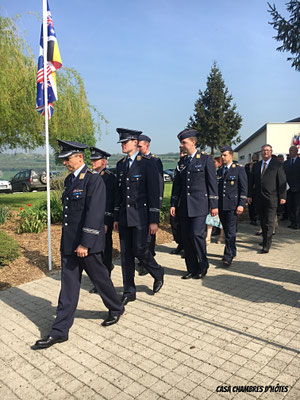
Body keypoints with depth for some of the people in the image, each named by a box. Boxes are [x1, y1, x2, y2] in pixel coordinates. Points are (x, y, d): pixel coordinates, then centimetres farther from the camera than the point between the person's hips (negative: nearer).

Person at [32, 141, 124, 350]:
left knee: (100, 278, 11)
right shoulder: (70, 179, 12)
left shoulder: (94, 180, -15)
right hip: (69, 243, 8)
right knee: (68, 286, 11)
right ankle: (60, 331, 19)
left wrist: (85, 243, -23)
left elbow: (94, 213, -21)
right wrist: (69, 241, 19)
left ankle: (116, 309, 36)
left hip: (87, 243, -8)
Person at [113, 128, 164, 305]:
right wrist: (116, 217, 13)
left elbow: (154, 193, -9)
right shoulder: (121, 164, 13)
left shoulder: (147, 164, -6)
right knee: (126, 254, 7)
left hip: (141, 215, -6)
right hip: (124, 215, 6)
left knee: (140, 249, -6)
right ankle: (129, 292, 19)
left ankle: (158, 273, 25)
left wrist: (154, 220, -13)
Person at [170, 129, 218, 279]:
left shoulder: (206, 159, -1)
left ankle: (203, 266, 11)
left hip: (199, 204, -5)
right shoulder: (181, 161, 14)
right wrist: (173, 204, 9)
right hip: (184, 205, 5)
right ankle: (192, 269, 18)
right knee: (186, 237, 6)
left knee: (197, 234, -11)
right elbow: (177, 184, 15)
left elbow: (212, 183, -3)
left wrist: (214, 205, -7)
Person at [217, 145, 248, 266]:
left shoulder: (239, 169, -1)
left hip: (232, 205, -5)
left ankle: (228, 257, -4)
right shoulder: (219, 171, 15)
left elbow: (244, 188, -5)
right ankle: (232, 252, 27)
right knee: (226, 230, 12)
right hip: (221, 205, 6)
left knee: (231, 231, -7)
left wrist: (241, 204, -12)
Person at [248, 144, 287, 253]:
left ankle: (266, 245, -3)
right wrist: (249, 195, 7)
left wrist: (282, 196, -8)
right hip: (259, 198, 5)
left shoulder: (278, 165, 1)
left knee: (269, 222, -6)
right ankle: (265, 239, 29)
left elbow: (282, 182, -2)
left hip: (271, 198, -4)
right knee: (262, 221, 13)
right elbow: (251, 182, 13)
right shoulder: (256, 166, 13)